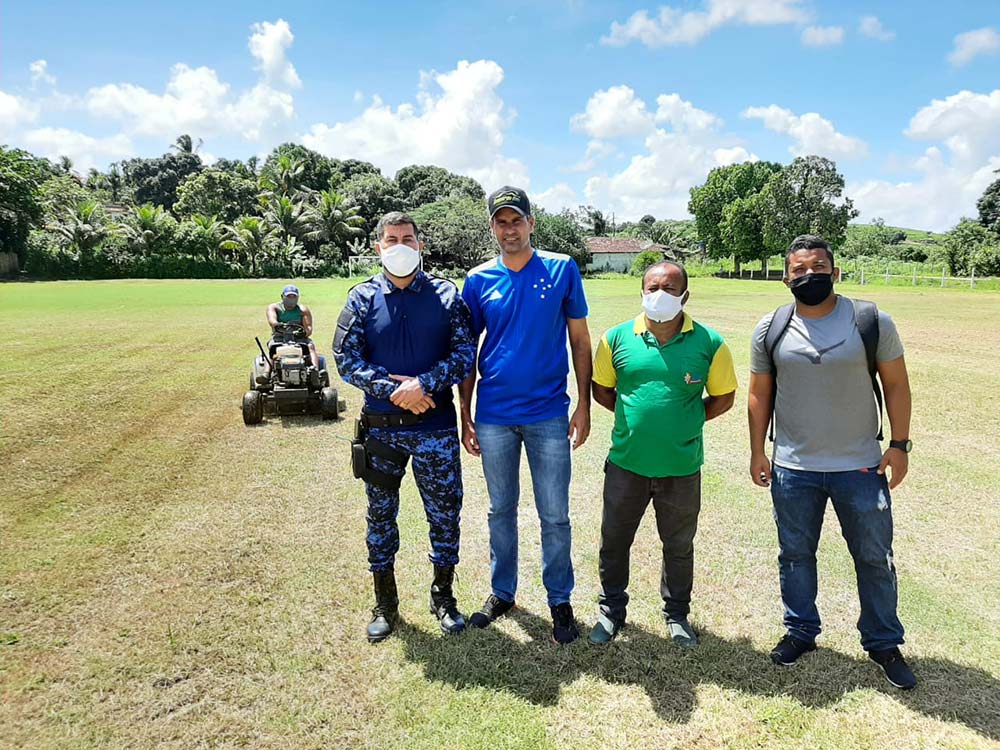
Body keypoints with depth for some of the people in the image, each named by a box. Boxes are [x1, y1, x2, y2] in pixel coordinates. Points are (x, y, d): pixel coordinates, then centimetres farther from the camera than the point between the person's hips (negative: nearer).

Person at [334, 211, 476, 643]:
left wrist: (423, 384, -18)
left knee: (445, 513, 8)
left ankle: (443, 597, 30)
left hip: (436, 428, 0)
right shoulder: (362, 298, 1)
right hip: (381, 428, 1)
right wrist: (393, 390, -15)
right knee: (381, 515, 12)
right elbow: (346, 360, -3)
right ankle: (385, 604, 30)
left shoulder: (446, 295, 0)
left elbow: (465, 354, -5)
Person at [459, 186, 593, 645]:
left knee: (555, 515, 7)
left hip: (548, 414, -1)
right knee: (501, 509, 15)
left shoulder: (562, 270, -2)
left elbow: (580, 340, 2)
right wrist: (465, 417, 4)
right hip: (494, 416, 2)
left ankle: (560, 601, 25)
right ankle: (502, 592, 33)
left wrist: (584, 405, -2)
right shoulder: (478, 280, 2)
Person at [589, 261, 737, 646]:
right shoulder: (617, 338, -5)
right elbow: (601, 389, 7)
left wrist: (686, 422, -3)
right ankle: (611, 610, 35)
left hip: (682, 466, 0)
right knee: (614, 540, 14)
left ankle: (677, 613, 39)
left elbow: (724, 397, 4)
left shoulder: (709, 343, -7)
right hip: (626, 462, 1)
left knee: (679, 546, 18)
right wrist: (635, 415, -1)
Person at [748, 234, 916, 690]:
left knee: (875, 558, 11)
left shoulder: (872, 322, -5)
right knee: (795, 555, 14)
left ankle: (883, 643, 30)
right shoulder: (770, 330, -2)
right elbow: (760, 394, 4)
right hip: (793, 469, 1)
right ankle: (801, 632, 34)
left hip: (861, 466, -1)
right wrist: (757, 452, 3)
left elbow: (896, 384, 1)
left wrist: (899, 444, -3)